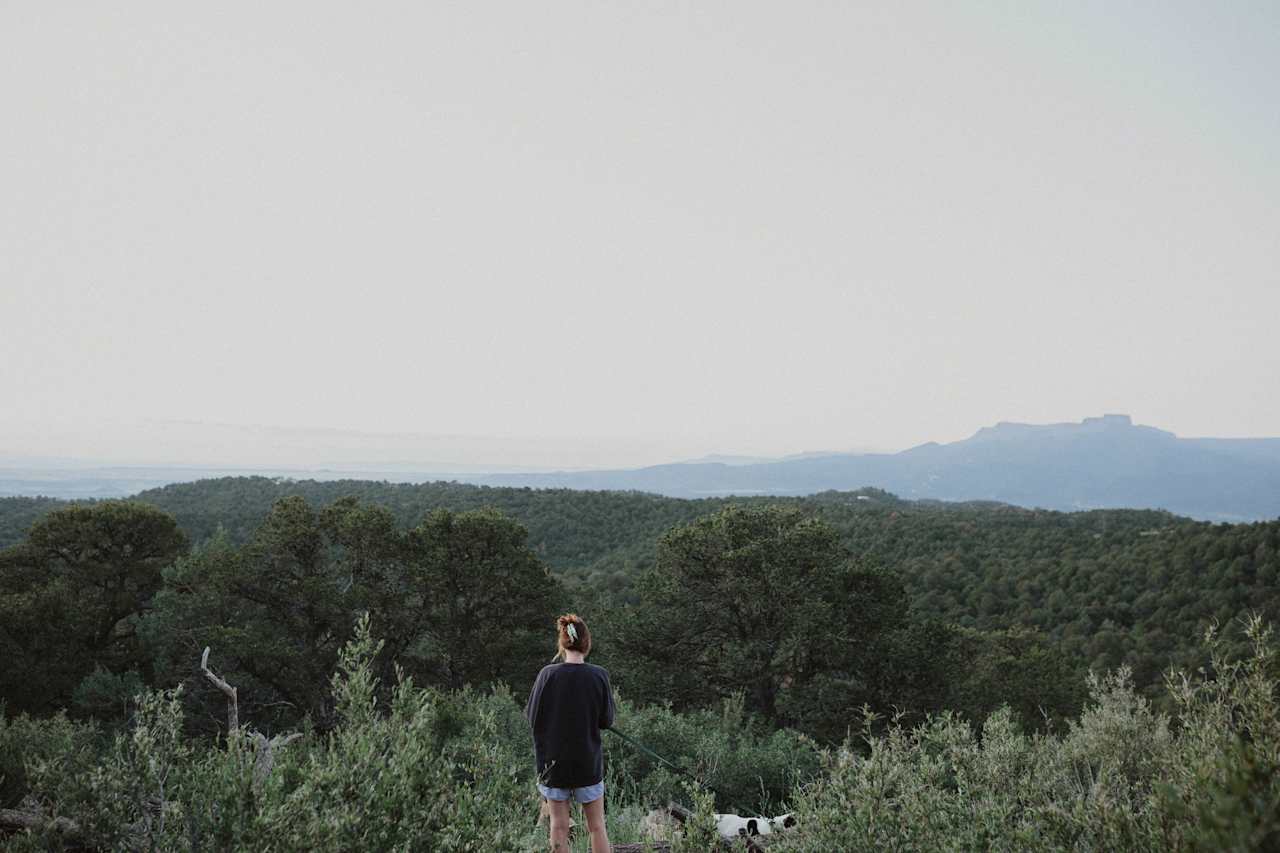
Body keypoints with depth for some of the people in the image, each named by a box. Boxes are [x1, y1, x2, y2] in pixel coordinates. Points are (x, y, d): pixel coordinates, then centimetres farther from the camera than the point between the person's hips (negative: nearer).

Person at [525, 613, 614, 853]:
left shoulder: (548, 674, -11)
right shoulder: (599, 675, -10)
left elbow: (531, 716, -4)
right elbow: (607, 720, -4)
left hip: (552, 761, 0)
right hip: (588, 762, 0)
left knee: (559, 826, 10)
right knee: (596, 826, 11)